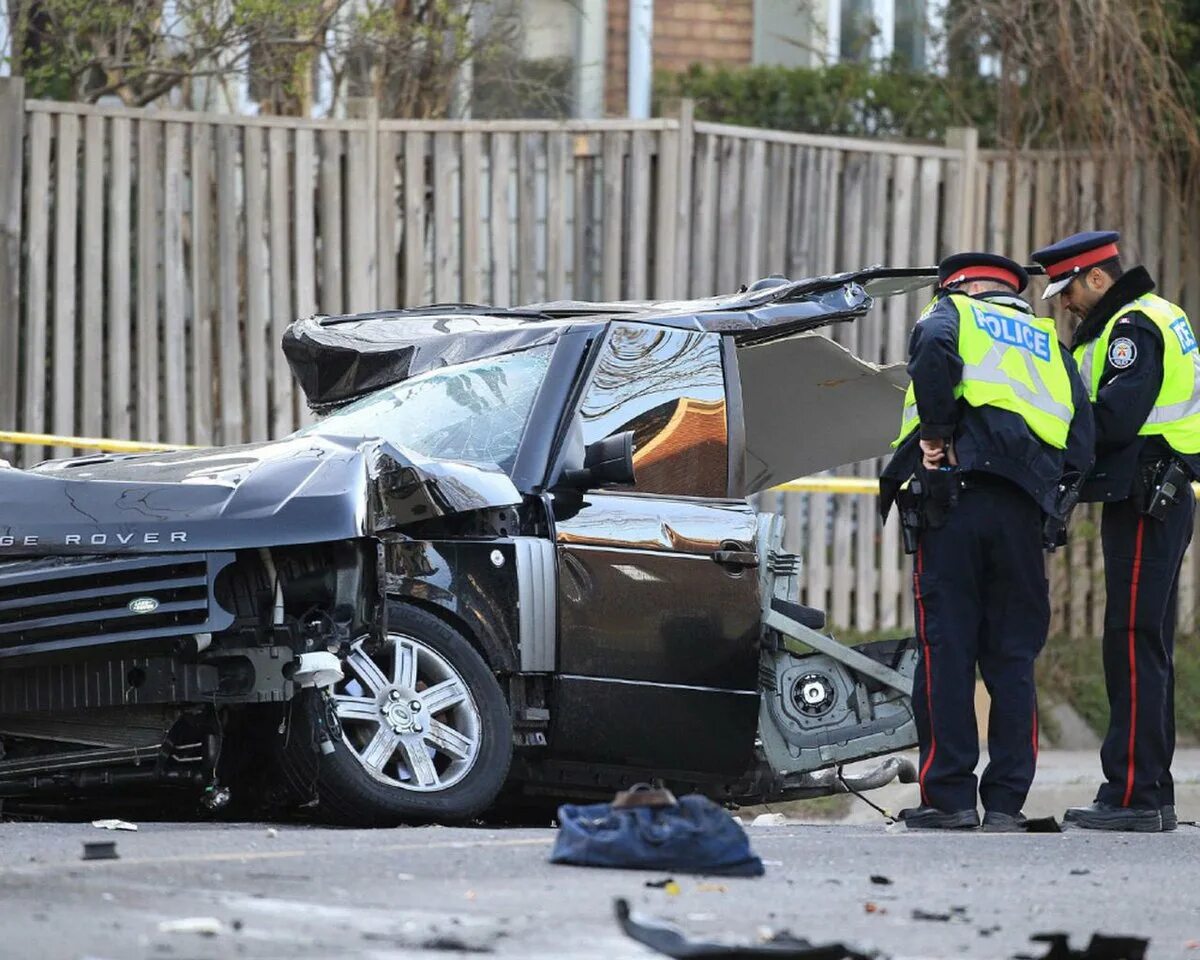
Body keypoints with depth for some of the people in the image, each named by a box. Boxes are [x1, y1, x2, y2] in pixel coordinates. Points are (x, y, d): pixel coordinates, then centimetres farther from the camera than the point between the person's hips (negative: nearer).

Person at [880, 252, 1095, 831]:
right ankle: (1006, 801, 3)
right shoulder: (1046, 342, 26)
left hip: (953, 500, -4)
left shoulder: (952, 314, 13)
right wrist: (1055, 497, 12)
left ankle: (949, 798, -7)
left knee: (946, 651, -4)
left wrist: (935, 431, -8)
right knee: (1012, 657, 6)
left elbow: (935, 350, -14)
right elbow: (1081, 431, 12)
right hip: (1023, 512, 4)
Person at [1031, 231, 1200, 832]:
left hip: (1143, 505, -11)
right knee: (1148, 651, 12)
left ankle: (1132, 795, -14)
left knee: (1133, 646, -11)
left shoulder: (1134, 327, -10)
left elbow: (1114, 419, -21)